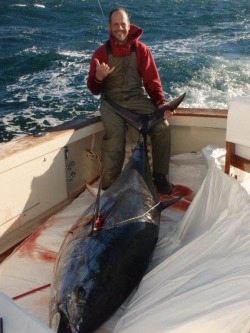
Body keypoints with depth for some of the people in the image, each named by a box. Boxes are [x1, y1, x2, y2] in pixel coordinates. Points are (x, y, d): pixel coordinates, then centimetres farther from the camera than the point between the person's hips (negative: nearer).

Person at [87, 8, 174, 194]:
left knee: (163, 127, -23)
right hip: (112, 100, -1)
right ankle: (109, 184, -15)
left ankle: (160, 176, -6)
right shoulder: (101, 52, 2)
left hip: (138, 98, 1)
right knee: (115, 135, -31)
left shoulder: (141, 49, 3)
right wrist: (99, 77, -21)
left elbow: (152, 81, 3)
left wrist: (161, 104, -13)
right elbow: (94, 90, 2)